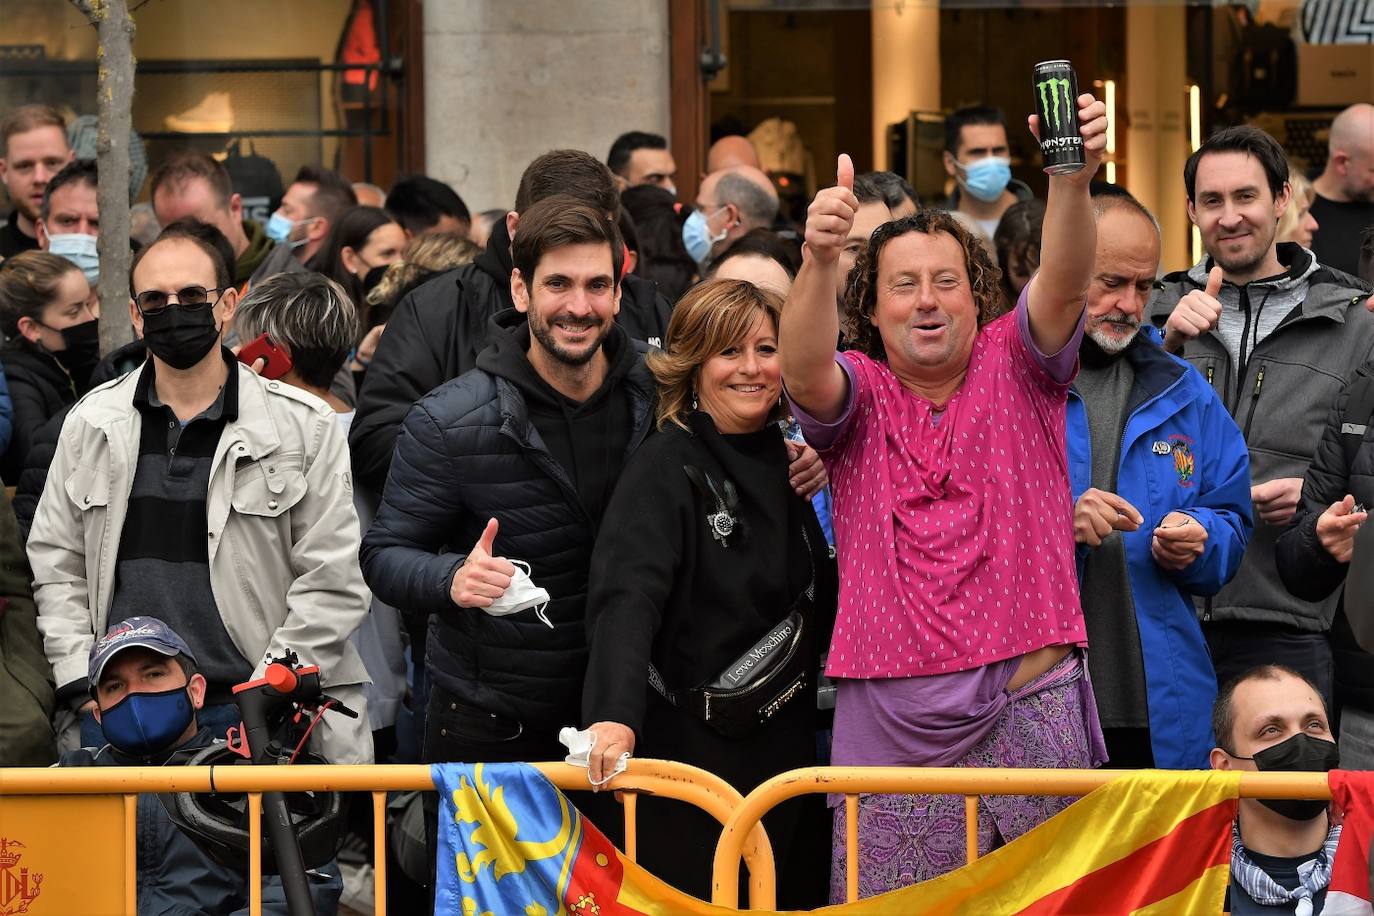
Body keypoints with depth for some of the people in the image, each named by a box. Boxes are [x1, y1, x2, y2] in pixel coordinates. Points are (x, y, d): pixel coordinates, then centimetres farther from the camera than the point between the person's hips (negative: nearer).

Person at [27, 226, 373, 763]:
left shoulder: (303, 426, 1)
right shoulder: (91, 424, 10)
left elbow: (330, 584, -1)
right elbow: (56, 565, 12)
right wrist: (86, 689, 0)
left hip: (247, 711, -2)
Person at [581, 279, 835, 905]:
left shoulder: (783, 460, 10)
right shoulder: (667, 468, -12)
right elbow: (627, 598, -28)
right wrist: (615, 715, -42)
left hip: (782, 739, 7)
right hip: (693, 751, -7)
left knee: (792, 898, 9)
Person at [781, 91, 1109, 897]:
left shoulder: (1014, 367, 7)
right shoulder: (859, 392, 6)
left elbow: (1064, 285, -12)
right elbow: (805, 374, -16)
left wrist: (1074, 180, -32)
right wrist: (820, 260, -36)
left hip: (1031, 707, 0)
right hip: (892, 720, 0)